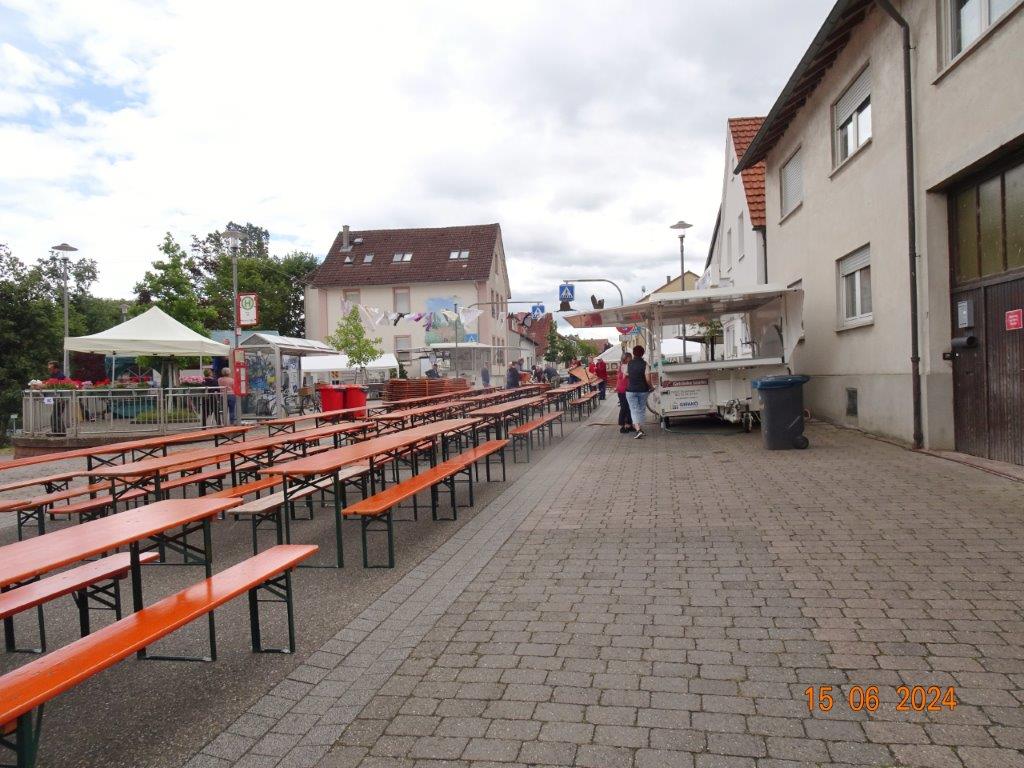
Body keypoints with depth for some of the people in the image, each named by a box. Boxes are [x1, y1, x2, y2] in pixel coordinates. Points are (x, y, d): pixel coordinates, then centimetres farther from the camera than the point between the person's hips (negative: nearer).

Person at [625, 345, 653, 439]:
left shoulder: (629, 364, -4)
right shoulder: (645, 364, -9)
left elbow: (625, 376, 5)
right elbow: (648, 379, -13)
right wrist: (650, 387, 4)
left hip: (631, 391, 0)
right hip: (643, 390, 0)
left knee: (634, 410, -1)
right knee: (641, 410, 15)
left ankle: (638, 429, -18)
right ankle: (641, 428, 20)